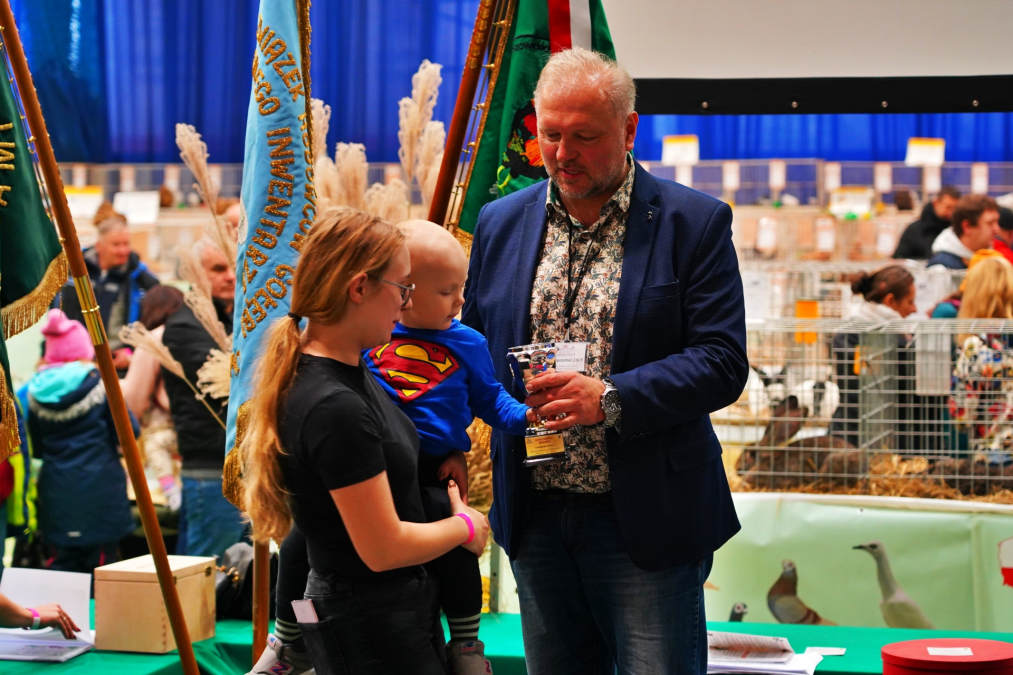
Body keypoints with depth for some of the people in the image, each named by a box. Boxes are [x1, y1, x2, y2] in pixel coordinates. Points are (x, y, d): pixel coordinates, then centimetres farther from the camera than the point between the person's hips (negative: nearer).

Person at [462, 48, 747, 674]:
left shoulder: (694, 222, -5)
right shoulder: (501, 223, 9)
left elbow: (723, 362, -11)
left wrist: (612, 398, -24)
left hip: (647, 520, -4)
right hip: (535, 515, 4)